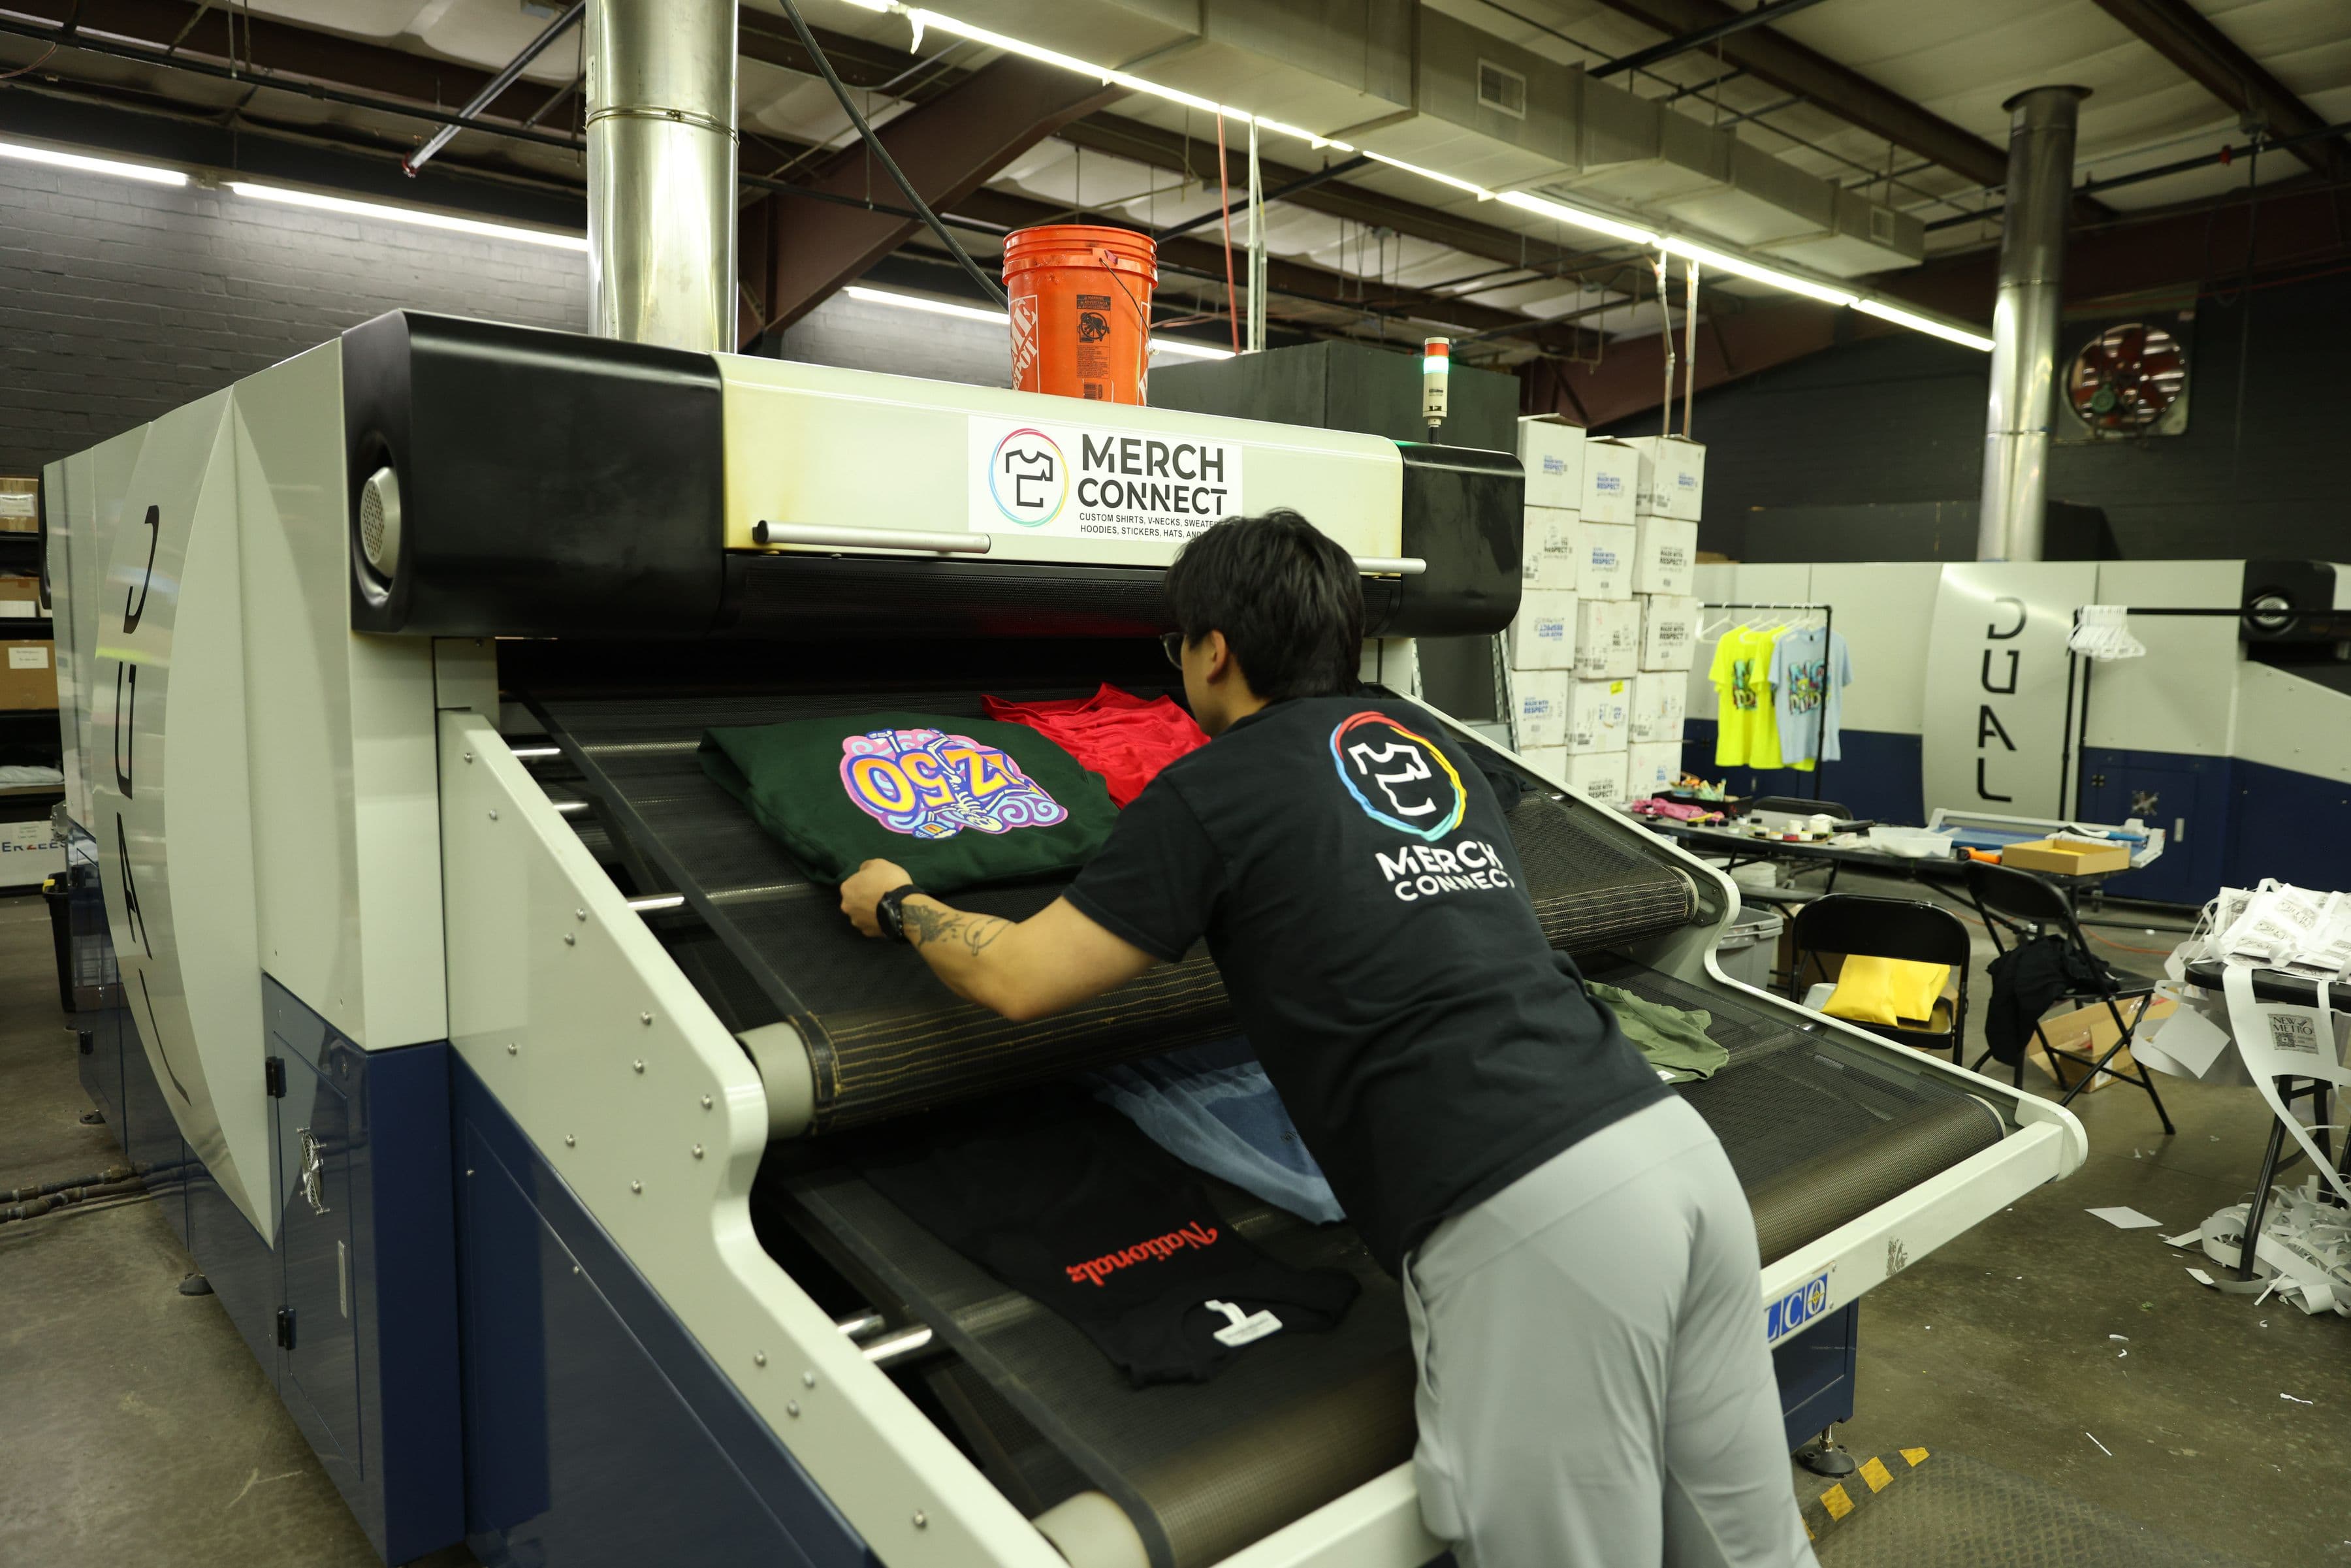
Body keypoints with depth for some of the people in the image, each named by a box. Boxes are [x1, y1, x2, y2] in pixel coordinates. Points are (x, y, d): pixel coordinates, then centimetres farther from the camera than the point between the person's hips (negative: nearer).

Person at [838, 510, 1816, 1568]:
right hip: (1672, 1145, 8)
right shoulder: (1424, 740, 19)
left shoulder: (1212, 789, 0)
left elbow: (1017, 979, 3)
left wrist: (895, 904, 23)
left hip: (1529, 1214, -8)